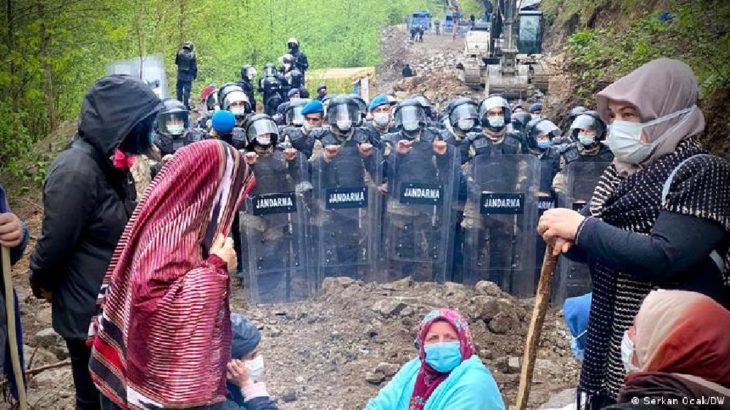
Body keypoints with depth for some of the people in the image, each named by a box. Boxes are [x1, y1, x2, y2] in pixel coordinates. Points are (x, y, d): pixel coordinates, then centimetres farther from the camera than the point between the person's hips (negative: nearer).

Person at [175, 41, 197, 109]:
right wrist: (195, 76, 4)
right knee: (187, 90, 2)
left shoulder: (180, 53, -4)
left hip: (180, 74, 2)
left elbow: (176, 62, 8)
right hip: (188, 75, -2)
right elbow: (194, 67, -5)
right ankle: (186, 105, 2)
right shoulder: (192, 55, -8)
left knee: (179, 89, 14)